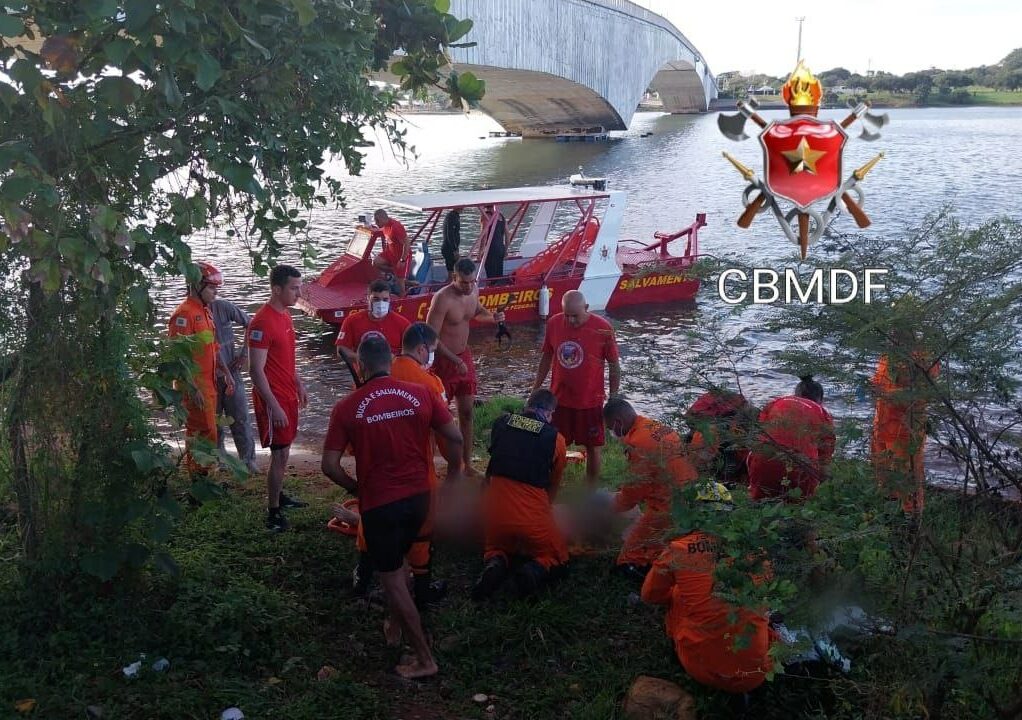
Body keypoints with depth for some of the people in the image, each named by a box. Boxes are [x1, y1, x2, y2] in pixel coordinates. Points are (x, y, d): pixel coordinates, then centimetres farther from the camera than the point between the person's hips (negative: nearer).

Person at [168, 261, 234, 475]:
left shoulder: (205, 312, 15)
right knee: (205, 434, -8)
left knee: (197, 433, 15)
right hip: (194, 387, -9)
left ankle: (198, 475, 23)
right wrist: (193, 389, -23)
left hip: (208, 384, 9)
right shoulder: (184, 314, -16)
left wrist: (226, 373, 16)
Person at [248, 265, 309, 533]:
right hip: (273, 399, -9)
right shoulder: (262, 322, -21)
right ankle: (273, 515, 3)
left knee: (283, 451, 18)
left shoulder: (285, 315, 8)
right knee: (279, 454, -5)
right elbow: (256, 370, -22)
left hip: (288, 395, 9)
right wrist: (274, 406, -23)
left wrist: (299, 385, 20)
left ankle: (278, 497, 33)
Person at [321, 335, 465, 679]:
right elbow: (456, 438, -3)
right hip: (418, 497, 4)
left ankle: (424, 658, 11)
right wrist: (452, 477, 13)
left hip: (379, 503, -4)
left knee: (393, 579, 9)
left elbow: (330, 466, -9)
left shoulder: (347, 407, -9)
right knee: (398, 561, 29)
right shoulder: (421, 394, -3)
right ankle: (394, 625, 42)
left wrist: (356, 487, 9)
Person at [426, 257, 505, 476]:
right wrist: (456, 361, -25)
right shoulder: (442, 299, -24)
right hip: (443, 360, -7)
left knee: (467, 411, 11)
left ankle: (467, 464, 22)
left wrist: (492, 316, -2)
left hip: (464, 356, 7)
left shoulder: (474, 290, -2)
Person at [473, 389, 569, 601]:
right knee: (557, 558, 22)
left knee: (496, 549, 32)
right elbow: (554, 487, 11)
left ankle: (494, 565, -3)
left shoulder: (500, 423, 3)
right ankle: (534, 571, -11)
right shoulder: (555, 438, -1)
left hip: (496, 510, 2)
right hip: (532, 515, -2)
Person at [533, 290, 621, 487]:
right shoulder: (553, 323, -4)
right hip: (559, 399, 3)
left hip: (590, 401, -2)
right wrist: (536, 389, 11)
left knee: (592, 448, 9)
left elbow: (614, 365, -6)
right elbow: (547, 357, 8)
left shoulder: (602, 328, -14)